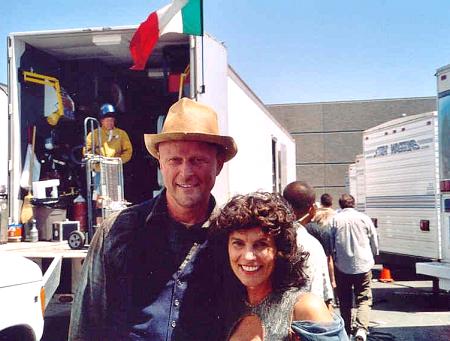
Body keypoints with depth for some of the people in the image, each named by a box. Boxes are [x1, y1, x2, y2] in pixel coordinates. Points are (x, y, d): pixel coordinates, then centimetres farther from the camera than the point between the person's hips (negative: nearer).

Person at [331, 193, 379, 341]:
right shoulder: (364, 218, -1)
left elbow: (330, 244, 1)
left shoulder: (335, 220, -2)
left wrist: (334, 258, 18)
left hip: (342, 266, 1)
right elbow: (374, 243, 6)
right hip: (363, 264, -1)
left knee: (344, 301, 14)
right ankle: (361, 328, -16)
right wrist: (371, 257, 24)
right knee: (364, 299, 3)